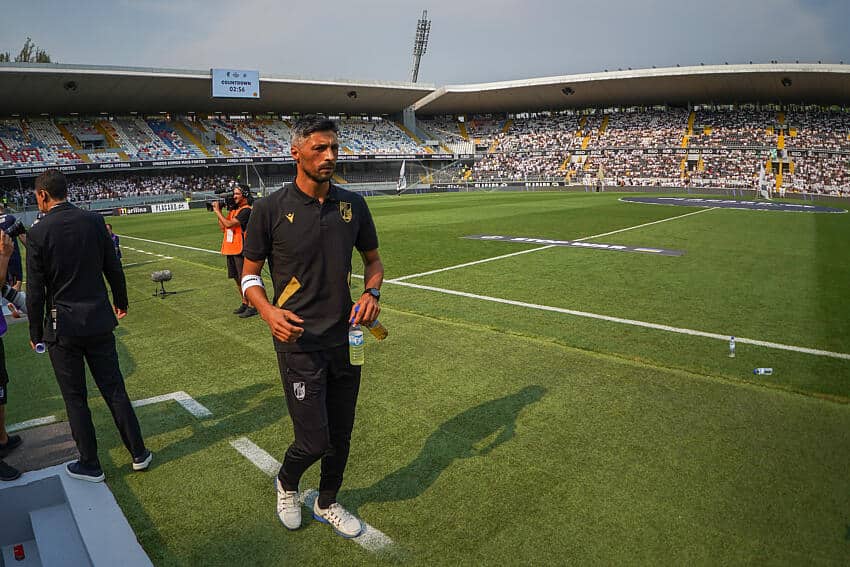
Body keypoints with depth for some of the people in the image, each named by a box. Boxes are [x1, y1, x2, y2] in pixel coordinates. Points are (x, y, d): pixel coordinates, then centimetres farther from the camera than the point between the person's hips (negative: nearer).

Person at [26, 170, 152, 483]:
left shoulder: (38, 233, -12)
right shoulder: (94, 221, -3)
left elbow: (35, 291, -9)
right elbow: (114, 269, 4)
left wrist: (36, 333, 3)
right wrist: (121, 302, 19)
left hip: (62, 328, -3)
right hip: (99, 322, 3)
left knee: (75, 399, 11)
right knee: (114, 390, 14)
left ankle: (90, 465, 23)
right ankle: (138, 453, 22)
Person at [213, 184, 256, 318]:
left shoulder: (246, 210, -13)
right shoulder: (233, 209, 14)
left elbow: (229, 224, -20)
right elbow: (223, 227, 16)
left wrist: (217, 211, -10)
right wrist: (219, 212, 8)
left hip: (241, 250, -9)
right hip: (230, 250, 9)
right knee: (237, 279, 15)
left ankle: (252, 306, 3)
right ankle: (244, 303, 26)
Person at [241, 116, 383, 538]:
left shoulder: (353, 204, 2)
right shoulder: (271, 209, -9)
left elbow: (373, 260, 13)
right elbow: (250, 274, -1)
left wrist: (371, 293, -8)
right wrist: (268, 311, -20)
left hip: (346, 339, 4)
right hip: (299, 342, -4)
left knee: (341, 436, 16)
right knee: (314, 441, -3)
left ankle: (327, 503, 43)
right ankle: (286, 483, 34)